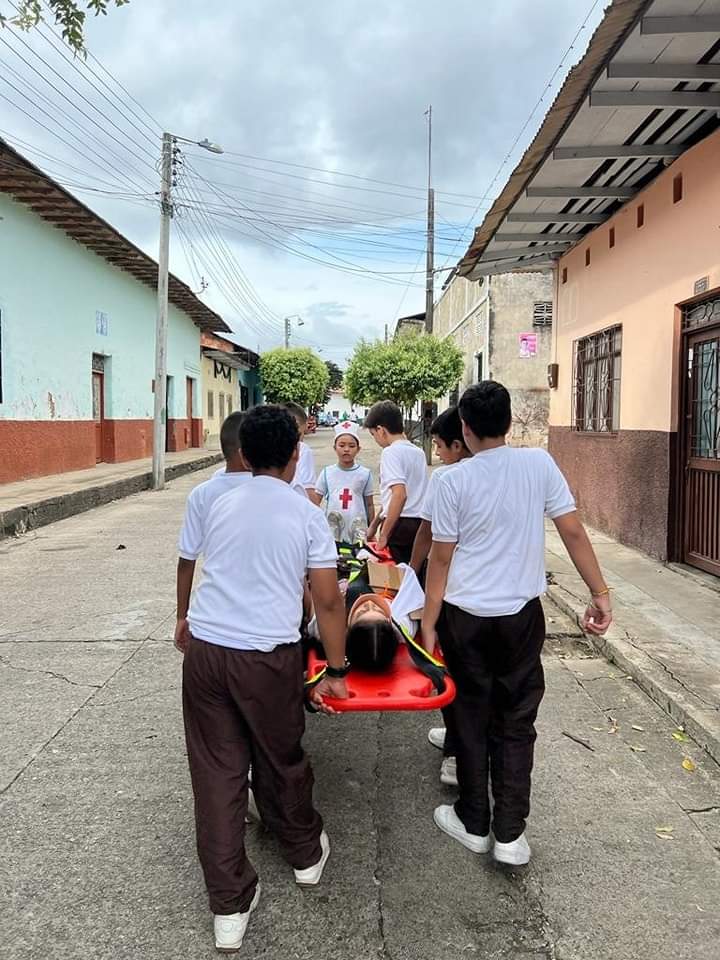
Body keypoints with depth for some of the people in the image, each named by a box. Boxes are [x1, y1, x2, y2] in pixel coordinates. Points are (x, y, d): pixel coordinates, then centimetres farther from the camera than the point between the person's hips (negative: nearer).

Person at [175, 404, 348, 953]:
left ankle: (230, 905, 21)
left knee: (217, 771, 11)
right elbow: (328, 603, -3)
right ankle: (305, 855, 43)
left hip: (205, 650, 3)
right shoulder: (307, 515, -2)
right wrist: (337, 671, 6)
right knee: (281, 763, 18)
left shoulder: (221, 506, 10)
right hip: (268, 657, -3)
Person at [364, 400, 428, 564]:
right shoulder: (418, 452, 14)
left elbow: (400, 494, -22)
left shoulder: (391, 452, -10)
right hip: (420, 523, 8)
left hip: (400, 524, -7)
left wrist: (384, 535, -19)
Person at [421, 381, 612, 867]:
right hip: (522, 614, 2)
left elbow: (442, 559, -6)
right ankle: (510, 833, 18)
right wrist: (601, 593, 5)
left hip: (466, 615, -1)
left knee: (472, 718, 13)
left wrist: (429, 624, 1)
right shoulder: (540, 463, -5)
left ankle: (474, 823, 27)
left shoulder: (455, 479, -10)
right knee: (516, 722, 13)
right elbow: (574, 532, -4)